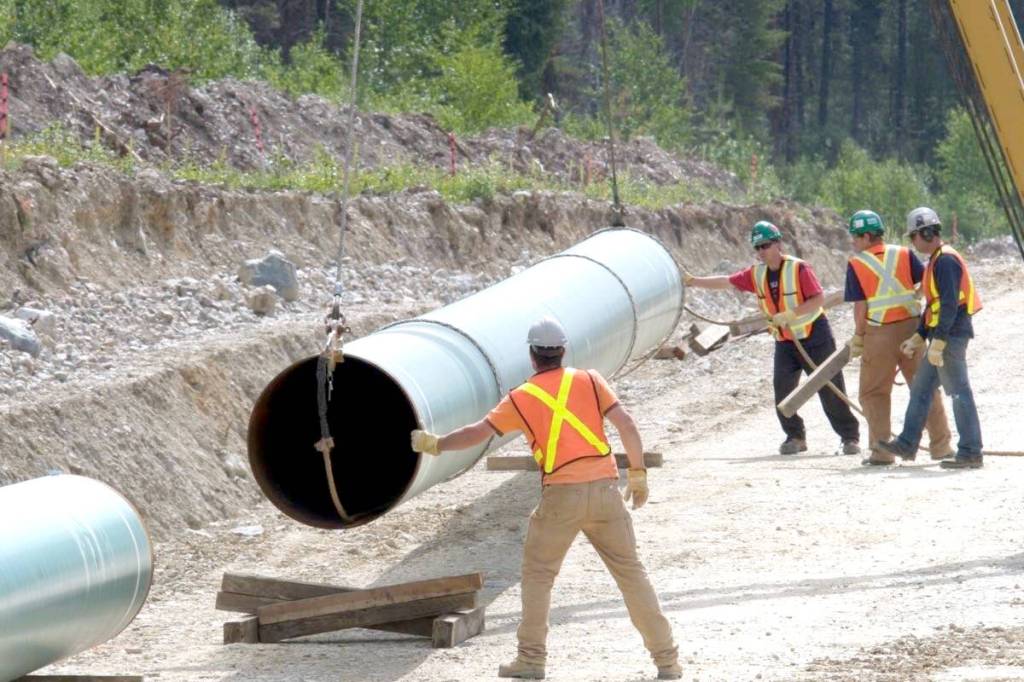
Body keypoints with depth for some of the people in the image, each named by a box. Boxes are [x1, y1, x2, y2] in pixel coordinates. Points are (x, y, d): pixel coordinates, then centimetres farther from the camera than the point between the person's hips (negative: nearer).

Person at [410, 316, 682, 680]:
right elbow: (627, 425, 1)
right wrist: (638, 474, 10)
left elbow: (478, 432, 8)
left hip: (561, 494, -2)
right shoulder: (589, 381, 8)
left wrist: (435, 444, 23)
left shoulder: (521, 398, 5)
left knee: (537, 574, 14)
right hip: (605, 487, 2)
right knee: (630, 571, 8)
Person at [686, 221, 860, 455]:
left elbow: (819, 299, -21)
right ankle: (795, 437, 8)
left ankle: (850, 437, 3)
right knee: (782, 388, -4)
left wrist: (790, 315, -29)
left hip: (814, 336, -6)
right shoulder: (756, 274, 2)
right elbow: (726, 282, 4)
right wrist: (693, 281, -4)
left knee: (830, 389, -4)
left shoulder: (799, 268, -16)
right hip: (784, 340, 6)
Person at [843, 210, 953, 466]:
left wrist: (858, 337, 2)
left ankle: (882, 450, 3)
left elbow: (860, 307, -8)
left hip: (879, 334, -3)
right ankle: (941, 445, 14)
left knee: (874, 392, 8)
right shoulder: (904, 254, 2)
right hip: (911, 327, 3)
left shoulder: (856, 264, -6)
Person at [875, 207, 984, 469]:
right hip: (942, 336, 11)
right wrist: (919, 337, 21)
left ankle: (970, 453, -5)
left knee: (959, 393, -7)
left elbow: (949, 305, -22)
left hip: (951, 335, -11)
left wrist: (938, 342, -24)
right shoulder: (937, 261, 18)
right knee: (921, 389, 15)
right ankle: (907, 444, 22)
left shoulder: (946, 261, -15)